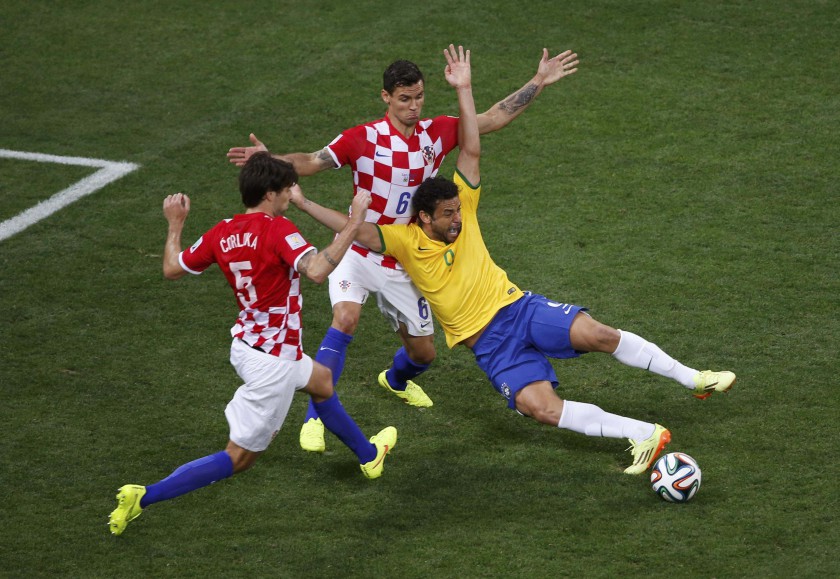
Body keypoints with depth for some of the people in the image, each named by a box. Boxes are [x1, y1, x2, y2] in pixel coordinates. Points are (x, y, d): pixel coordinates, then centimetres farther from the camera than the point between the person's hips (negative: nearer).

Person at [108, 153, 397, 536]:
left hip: (246, 344, 9)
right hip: (272, 361, -9)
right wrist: (354, 221, -30)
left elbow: (172, 269, 9)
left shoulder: (222, 233, -1)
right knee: (239, 458, -1)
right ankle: (144, 498, -8)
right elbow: (316, 270, -37)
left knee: (321, 381, 35)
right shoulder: (277, 230, -22)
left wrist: (175, 223, 24)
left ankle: (368, 454, 56)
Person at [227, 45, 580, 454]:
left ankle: (396, 379, 51)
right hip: (358, 254, -4)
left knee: (423, 351, 12)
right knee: (345, 319, -31)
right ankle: (315, 418, -24)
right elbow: (312, 162, -19)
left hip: (403, 265, 4)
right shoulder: (363, 139, -13)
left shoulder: (436, 133, -1)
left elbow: (493, 119, 5)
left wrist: (540, 82, 2)